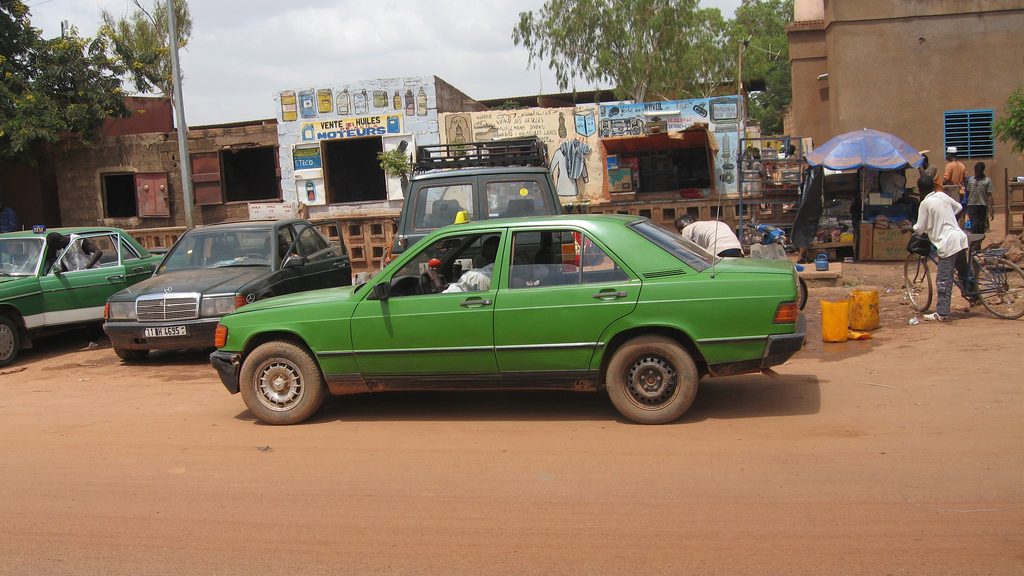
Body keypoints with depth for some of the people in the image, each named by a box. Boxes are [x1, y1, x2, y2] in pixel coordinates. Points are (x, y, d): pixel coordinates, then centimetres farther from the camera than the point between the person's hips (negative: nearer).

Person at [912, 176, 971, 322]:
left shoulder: (925, 203, -10)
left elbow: (920, 229, -6)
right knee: (963, 271, 26)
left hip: (948, 243, -8)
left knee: (943, 280, -6)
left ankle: (942, 313, -6)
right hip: (960, 238, 8)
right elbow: (959, 207, 26)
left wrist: (912, 227, 16)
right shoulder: (942, 195, 9)